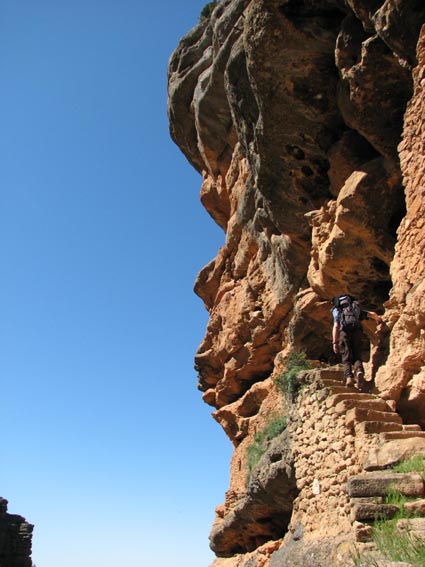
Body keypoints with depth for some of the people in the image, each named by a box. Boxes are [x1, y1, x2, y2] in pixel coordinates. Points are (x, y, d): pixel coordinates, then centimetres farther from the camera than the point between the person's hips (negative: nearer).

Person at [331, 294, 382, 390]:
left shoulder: (337, 311, 25)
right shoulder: (357, 309, 33)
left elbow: (336, 326, 9)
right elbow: (372, 314, 26)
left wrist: (335, 342, 3)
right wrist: (378, 319, 49)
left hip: (344, 330, -1)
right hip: (357, 329, 1)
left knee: (346, 358, 2)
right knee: (357, 356, 6)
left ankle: (349, 377, -21)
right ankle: (359, 371, -24)